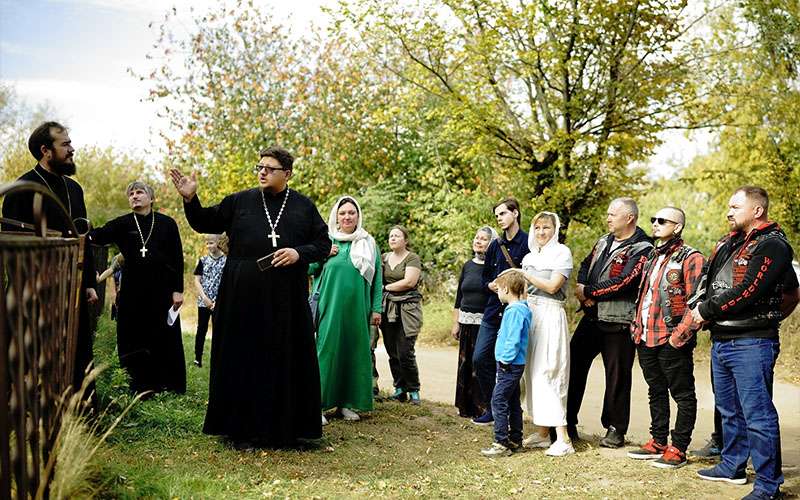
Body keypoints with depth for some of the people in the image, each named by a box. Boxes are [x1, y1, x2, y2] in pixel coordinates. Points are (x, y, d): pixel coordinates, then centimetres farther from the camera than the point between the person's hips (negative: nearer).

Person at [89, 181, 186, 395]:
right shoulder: (122, 224, 6)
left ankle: (171, 388, 12)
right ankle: (140, 391, 13)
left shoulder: (167, 223, 3)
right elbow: (99, 236, -12)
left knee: (165, 342, 3)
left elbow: (178, 259, 3)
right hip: (132, 295, 2)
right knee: (135, 345, 5)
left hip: (162, 293, -1)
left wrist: (178, 290, -4)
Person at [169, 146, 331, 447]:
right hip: (244, 295, 0)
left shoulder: (303, 207, 9)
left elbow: (323, 243, 9)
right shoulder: (239, 202, 10)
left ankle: (282, 430, 12)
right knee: (244, 359, 1)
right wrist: (190, 199, -4)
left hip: (286, 298, 0)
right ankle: (245, 429, 10)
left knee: (284, 360, 2)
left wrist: (299, 253, -8)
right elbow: (205, 223, 12)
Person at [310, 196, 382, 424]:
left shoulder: (369, 244, 10)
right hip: (330, 306, -2)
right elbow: (308, 269, 10)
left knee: (355, 351, 3)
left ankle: (346, 403, 12)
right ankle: (319, 404, -3)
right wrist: (323, 255, -7)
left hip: (357, 308, 2)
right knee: (327, 348, -7)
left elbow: (376, 278, 10)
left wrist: (376, 308, 3)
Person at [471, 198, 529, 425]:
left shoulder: (528, 243, -5)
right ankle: (492, 409, 16)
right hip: (493, 311, 6)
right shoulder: (495, 246, 14)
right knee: (480, 358, 3)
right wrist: (491, 285, 0)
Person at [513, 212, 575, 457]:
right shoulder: (530, 257, 17)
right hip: (529, 313, 7)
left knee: (548, 375, -12)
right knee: (533, 372, 6)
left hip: (550, 316, -7)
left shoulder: (561, 252, -3)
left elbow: (552, 286, -14)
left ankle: (563, 438, -10)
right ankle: (542, 433, 14)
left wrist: (524, 274, -8)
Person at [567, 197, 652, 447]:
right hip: (592, 317, 8)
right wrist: (582, 289, -6)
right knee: (573, 364, 8)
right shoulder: (604, 241, 13)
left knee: (617, 375, 3)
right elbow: (585, 266, 17)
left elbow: (622, 283, -22)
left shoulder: (641, 250, -13)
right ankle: (567, 422, 19)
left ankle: (616, 429, 16)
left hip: (618, 323, -7)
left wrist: (587, 292, -14)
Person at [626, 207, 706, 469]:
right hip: (646, 338, 8)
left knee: (683, 395, 2)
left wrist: (680, 334, -20)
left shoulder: (691, 258, -9)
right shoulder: (652, 256, 17)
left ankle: (678, 449, 7)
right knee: (656, 392, 17)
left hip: (672, 341, -8)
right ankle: (658, 443, 27)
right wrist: (637, 324, 15)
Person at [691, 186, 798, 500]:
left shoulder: (772, 246, -12)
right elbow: (709, 282, 20)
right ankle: (732, 466, 34)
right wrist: (701, 307, 0)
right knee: (729, 410, 20)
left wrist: (708, 311, -12)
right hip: (721, 342, 9)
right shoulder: (728, 243, 17)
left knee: (758, 416, -6)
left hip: (751, 343, -9)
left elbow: (746, 292, -21)